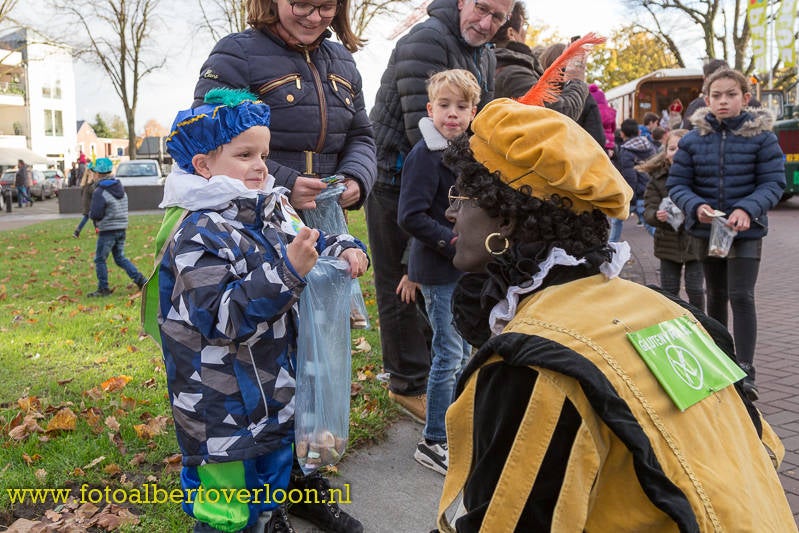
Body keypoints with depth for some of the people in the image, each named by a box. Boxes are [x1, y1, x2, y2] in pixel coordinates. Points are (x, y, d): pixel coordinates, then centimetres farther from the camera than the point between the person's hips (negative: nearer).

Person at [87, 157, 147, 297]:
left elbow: (95, 214, -20)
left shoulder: (99, 192, -15)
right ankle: (140, 279, 3)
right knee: (120, 258, 16)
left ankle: (103, 288, 10)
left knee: (100, 259, 6)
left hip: (107, 231, -7)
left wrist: (90, 213, 4)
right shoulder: (120, 188, 10)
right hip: (122, 228, 7)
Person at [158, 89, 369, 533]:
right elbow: (220, 318, -30)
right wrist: (287, 271, -35)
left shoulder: (276, 213, 3)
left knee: (273, 479, 27)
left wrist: (344, 248, 2)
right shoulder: (201, 235, -22)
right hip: (227, 410, -8)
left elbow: (312, 243, 23)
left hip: (277, 391, 8)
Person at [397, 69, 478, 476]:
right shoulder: (425, 155, -15)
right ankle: (433, 442, 11)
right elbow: (410, 216, -21)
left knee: (462, 353, 17)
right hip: (439, 271, -8)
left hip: (465, 268, 8)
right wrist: (455, 242, -22)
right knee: (449, 357, -3)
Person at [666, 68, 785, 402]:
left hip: (747, 231, -3)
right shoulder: (693, 139, -2)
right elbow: (677, 184, -2)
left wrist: (747, 209, -26)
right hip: (707, 229, 3)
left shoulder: (761, 136, -7)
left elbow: (773, 182, -9)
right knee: (716, 296, 17)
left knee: (741, 297, -12)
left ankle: (745, 373, -7)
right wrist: (696, 206, -22)